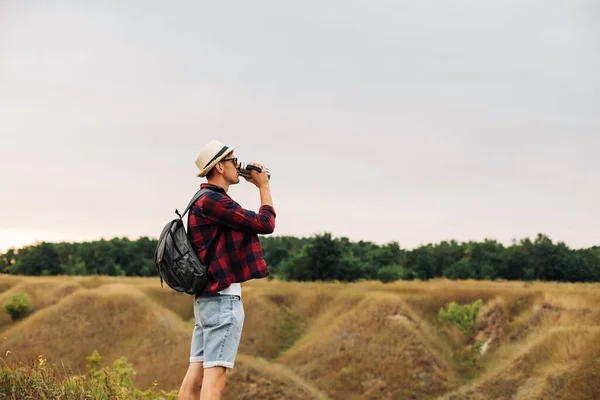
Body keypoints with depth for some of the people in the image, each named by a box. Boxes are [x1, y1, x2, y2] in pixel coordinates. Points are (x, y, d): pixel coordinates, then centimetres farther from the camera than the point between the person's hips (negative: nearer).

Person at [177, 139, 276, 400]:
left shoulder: (207, 200, 18)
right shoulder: (213, 200, -15)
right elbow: (265, 224, -13)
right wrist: (264, 187, -2)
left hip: (207, 298, 10)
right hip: (223, 297, -10)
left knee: (196, 373, 6)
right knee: (215, 373, -11)